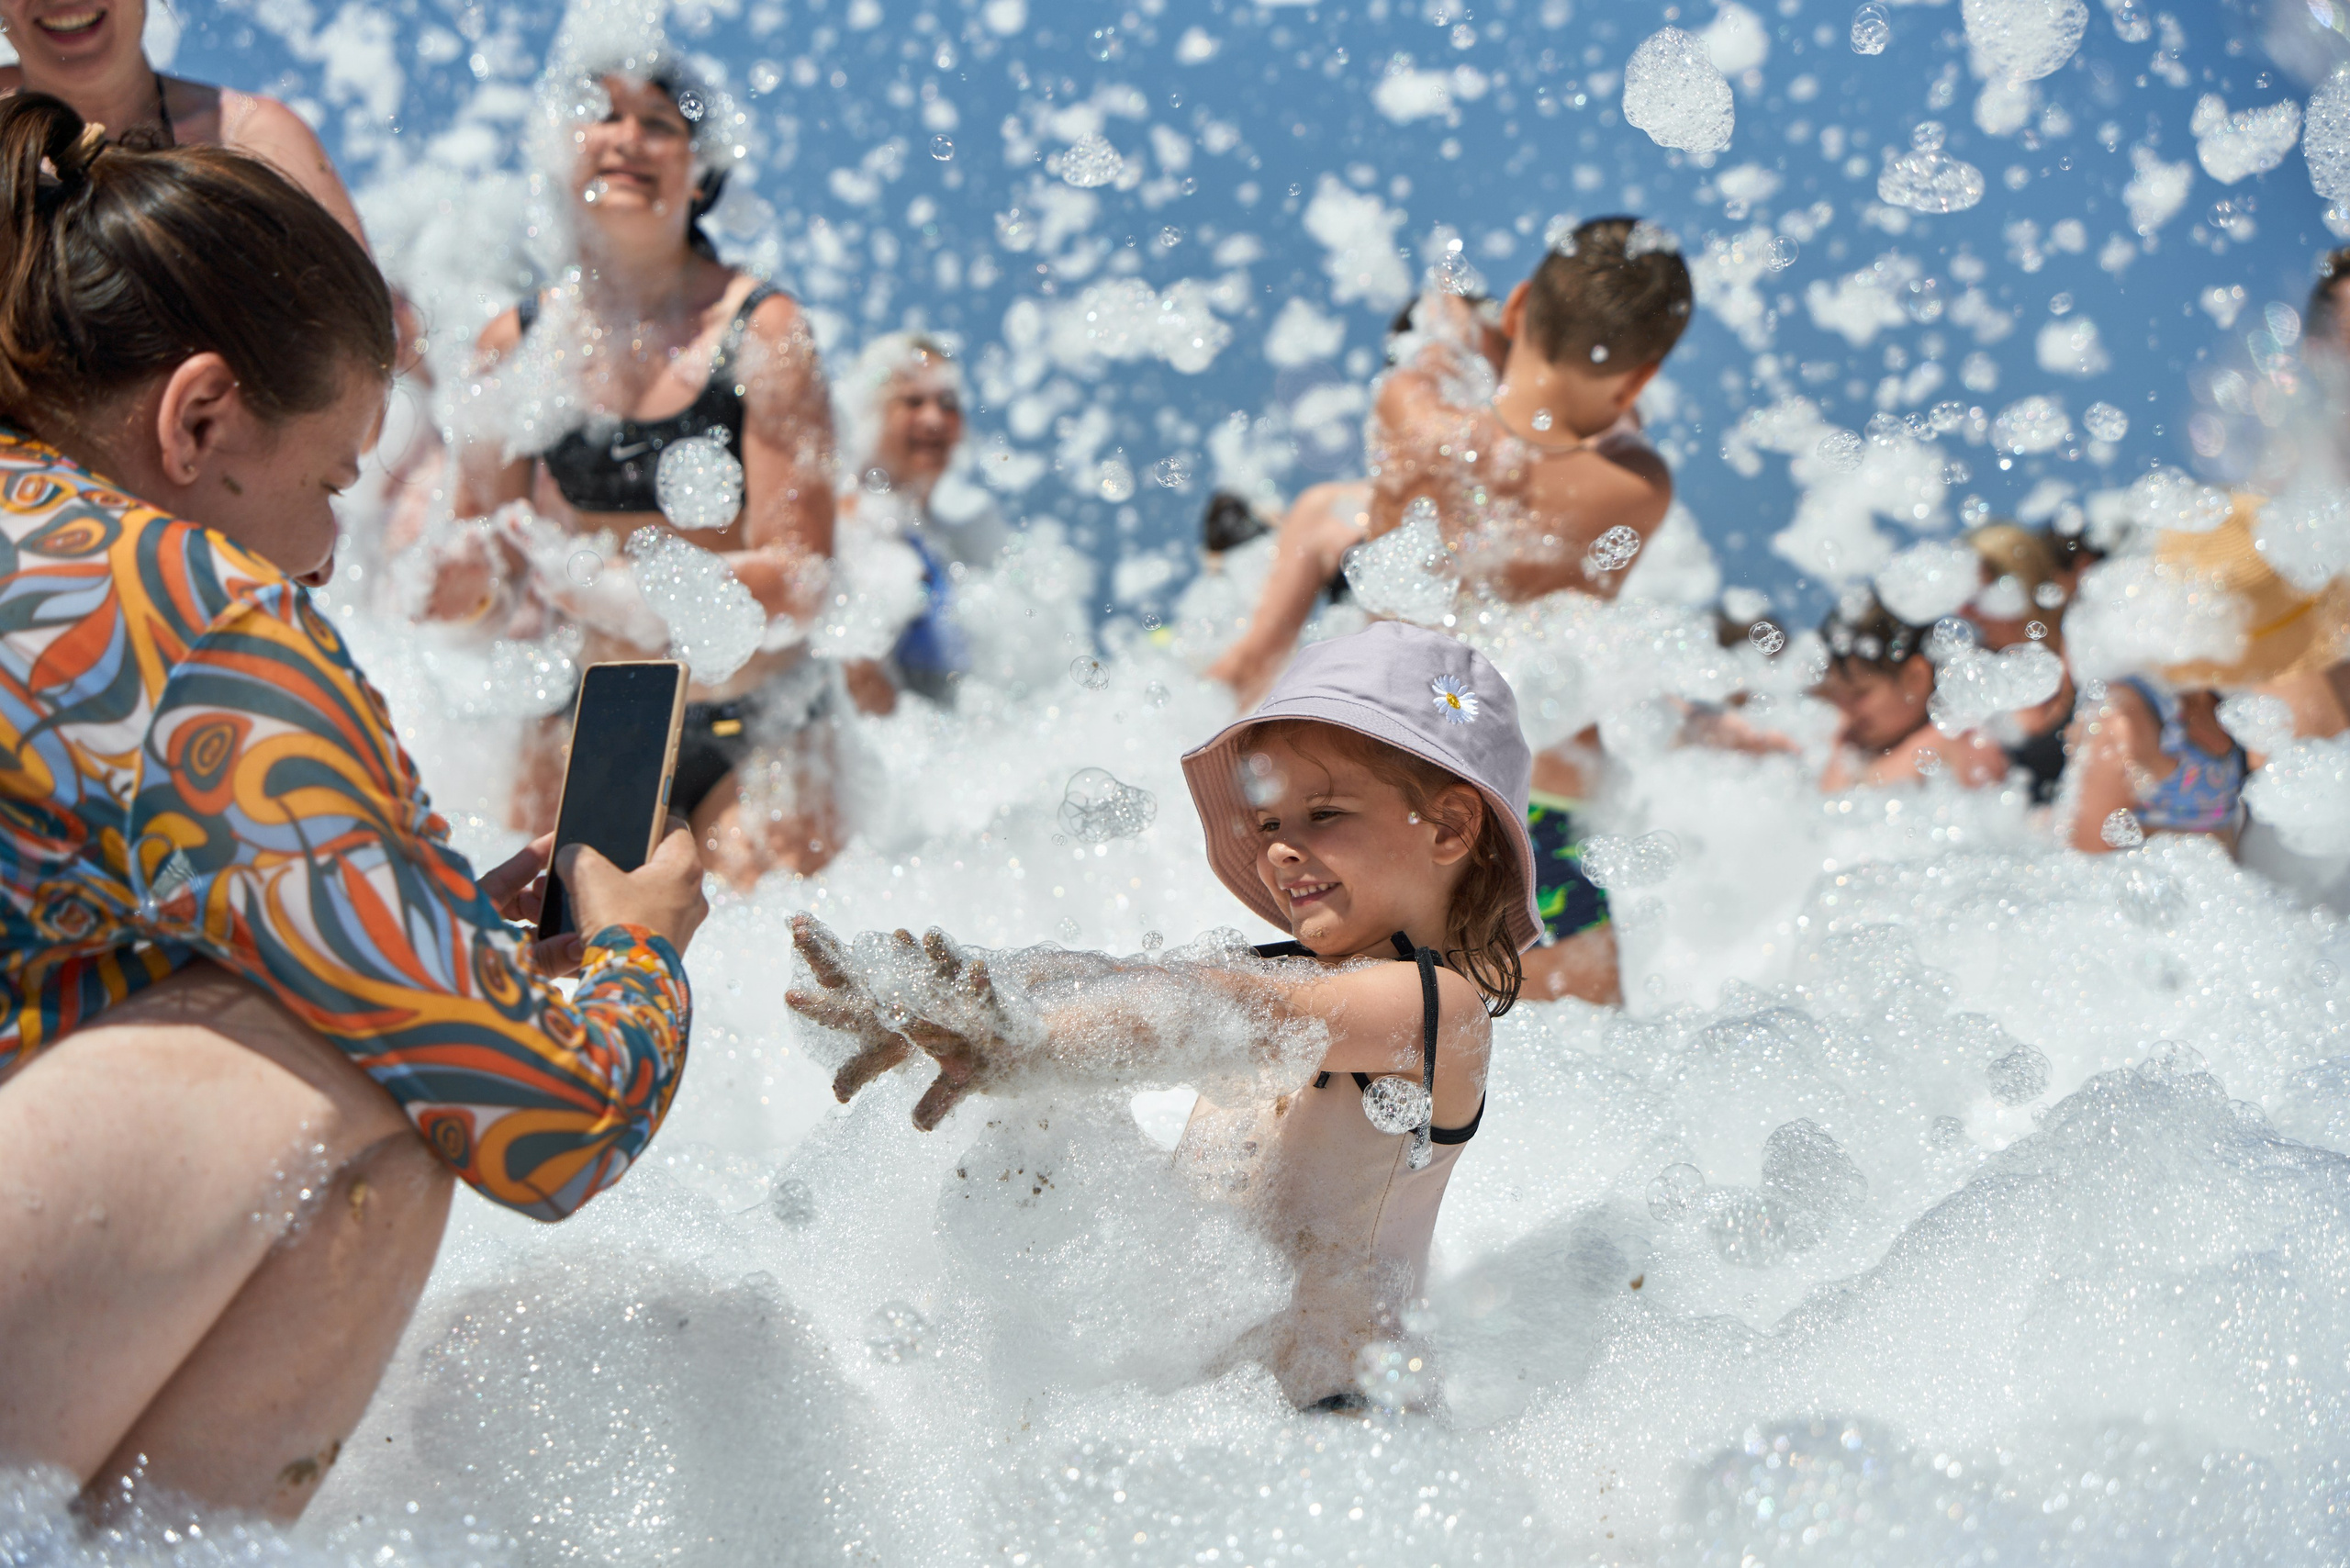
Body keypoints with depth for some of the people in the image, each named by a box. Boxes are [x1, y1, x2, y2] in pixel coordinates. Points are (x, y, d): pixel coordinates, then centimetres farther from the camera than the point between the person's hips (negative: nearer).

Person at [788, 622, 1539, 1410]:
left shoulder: (1442, 1002, -9)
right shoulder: (1289, 975, 12)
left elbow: (1257, 1020, -26)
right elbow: (1098, 976, -4)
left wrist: (1024, 1048, -40)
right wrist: (924, 1006, -23)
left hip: (1311, 1411, -7)